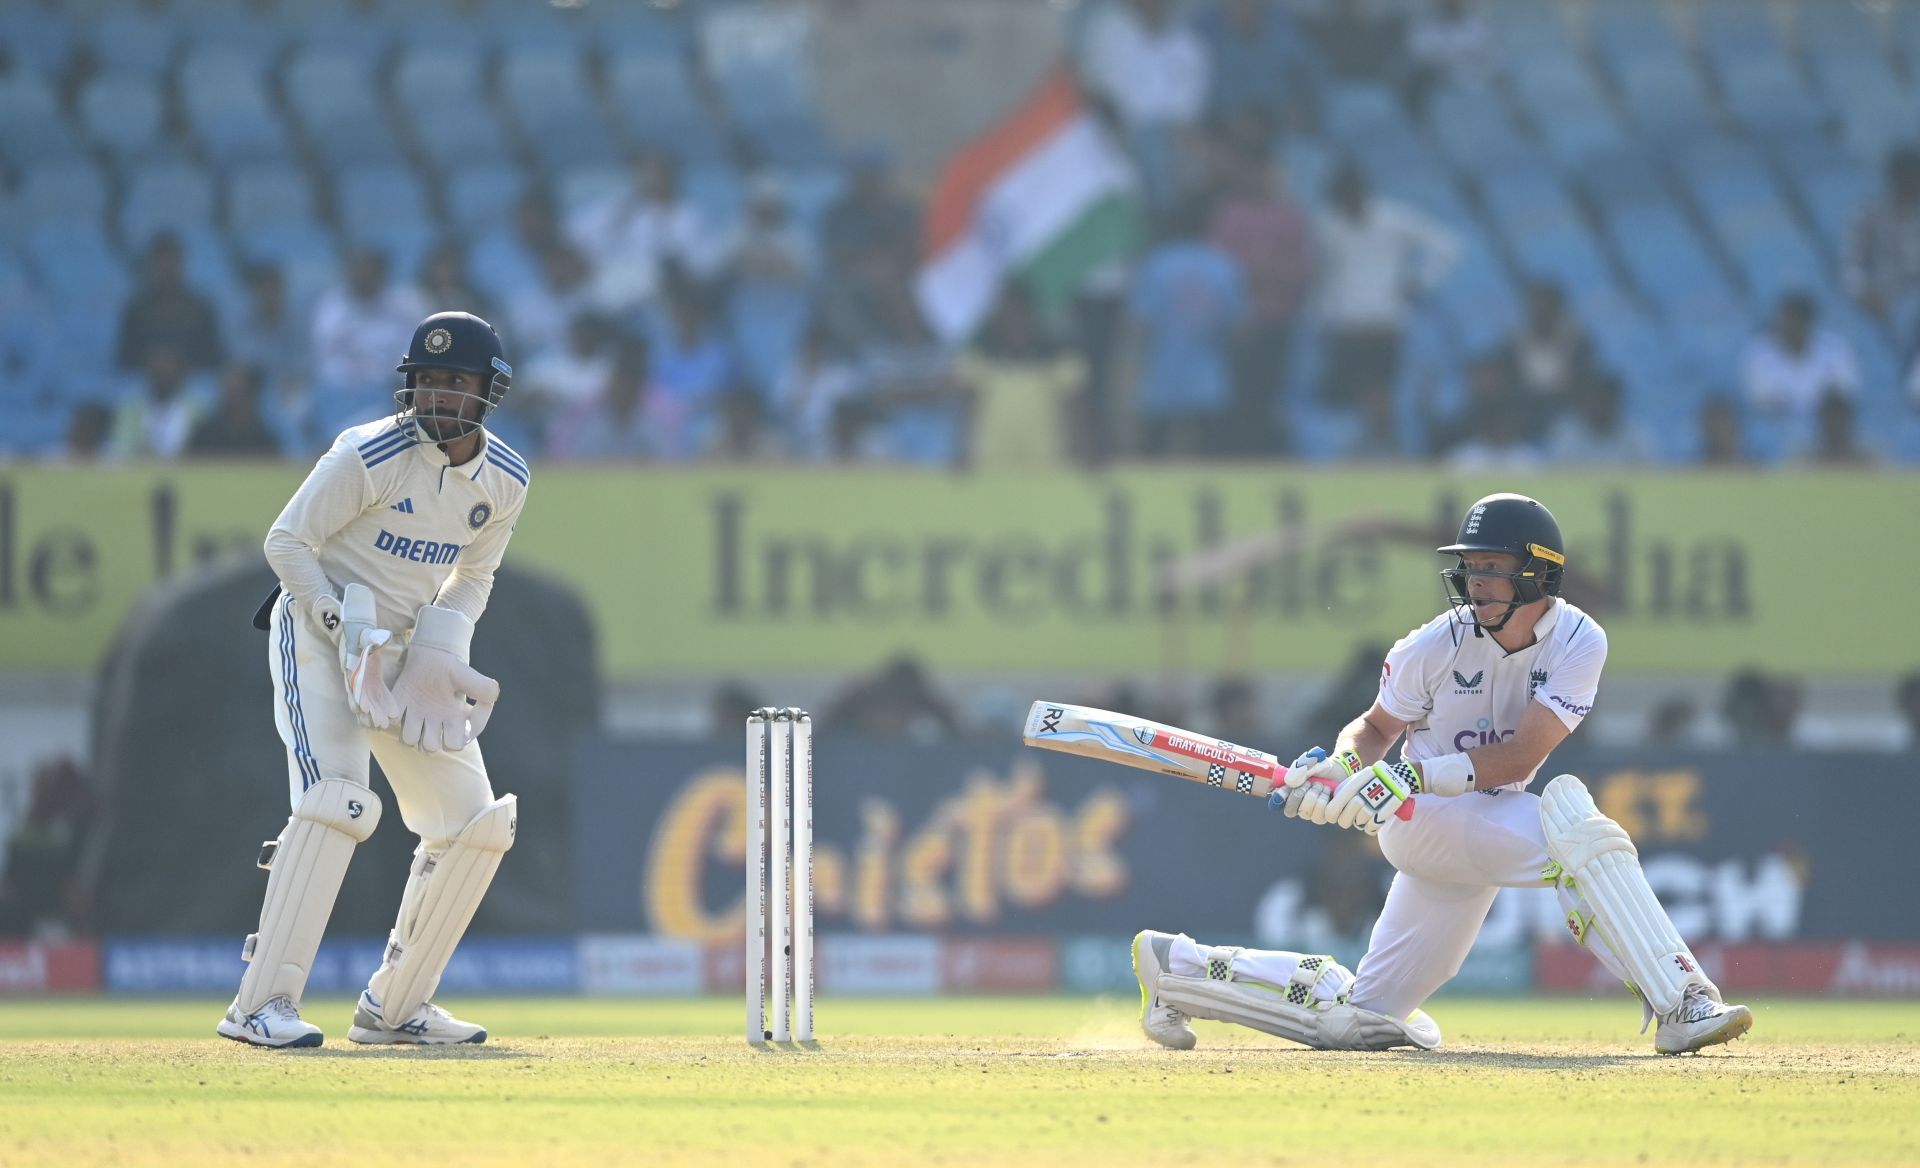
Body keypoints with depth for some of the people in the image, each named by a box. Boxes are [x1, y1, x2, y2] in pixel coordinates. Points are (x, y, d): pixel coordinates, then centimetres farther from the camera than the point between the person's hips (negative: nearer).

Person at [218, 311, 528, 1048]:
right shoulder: (370, 456, -19)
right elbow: (287, 542, -14)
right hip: (316, 633, -7)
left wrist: (440, 646, -6)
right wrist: (347, 628, -22)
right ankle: (262, 1003, -25)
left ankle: (394, 1006, 15)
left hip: (407, 649, 7)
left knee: (476, 823, 2)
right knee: (336, 800, -25)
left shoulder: (504, 481, -1)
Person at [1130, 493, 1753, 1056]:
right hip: (1421, 823, -4)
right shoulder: (1435, 647, -12)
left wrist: (1413, 775, -34)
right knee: (1570, 817, -33)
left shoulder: (1578, 643, -11)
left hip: (1491, 825, 4)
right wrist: (1342, 764, -18)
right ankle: (1680, 1002, -38)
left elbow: (1519, 758, -21)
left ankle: (1176, 963, 25)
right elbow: (1376, 727, 5)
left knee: (1358, 1018, 9)